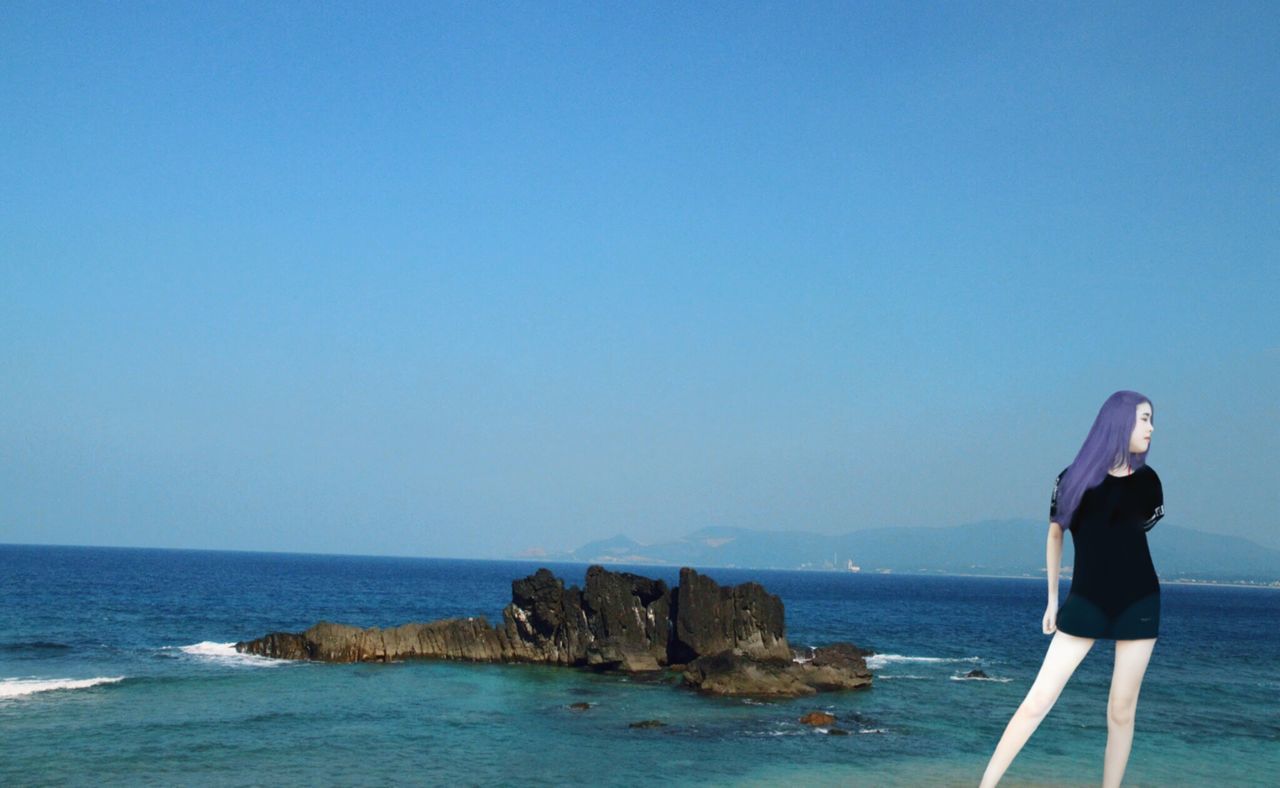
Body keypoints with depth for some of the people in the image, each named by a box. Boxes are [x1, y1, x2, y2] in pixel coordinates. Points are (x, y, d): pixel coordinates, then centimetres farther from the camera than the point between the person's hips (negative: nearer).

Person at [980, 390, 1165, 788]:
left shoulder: (1147, 480, 3)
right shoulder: (1074, 477, -4)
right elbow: (1055, 536, 7)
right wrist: (1052, 599, 9)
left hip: (1139, 601, 2)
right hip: (1085, 602, -2)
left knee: (1122, 710, 4)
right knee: (1038, 701, -8)